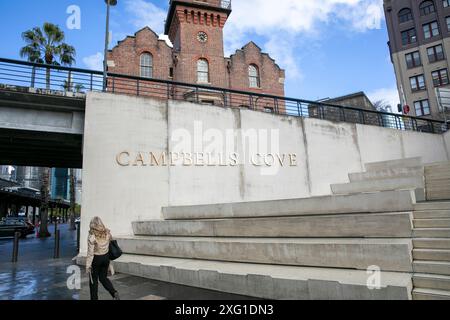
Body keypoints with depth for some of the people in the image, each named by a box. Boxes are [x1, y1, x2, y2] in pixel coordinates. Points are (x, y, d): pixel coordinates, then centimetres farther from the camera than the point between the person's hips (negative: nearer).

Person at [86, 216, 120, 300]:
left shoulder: (92, 236, -18)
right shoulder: (107, 233, -5)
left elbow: (90, 253, -16)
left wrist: (88, 265, -6)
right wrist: (109, 262, 13)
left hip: (96, 259, -5)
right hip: (106, 257, 5)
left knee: (93, 280, 14)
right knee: (103, 278, 18)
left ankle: (94, 298, 21)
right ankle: (114, 293, 2)